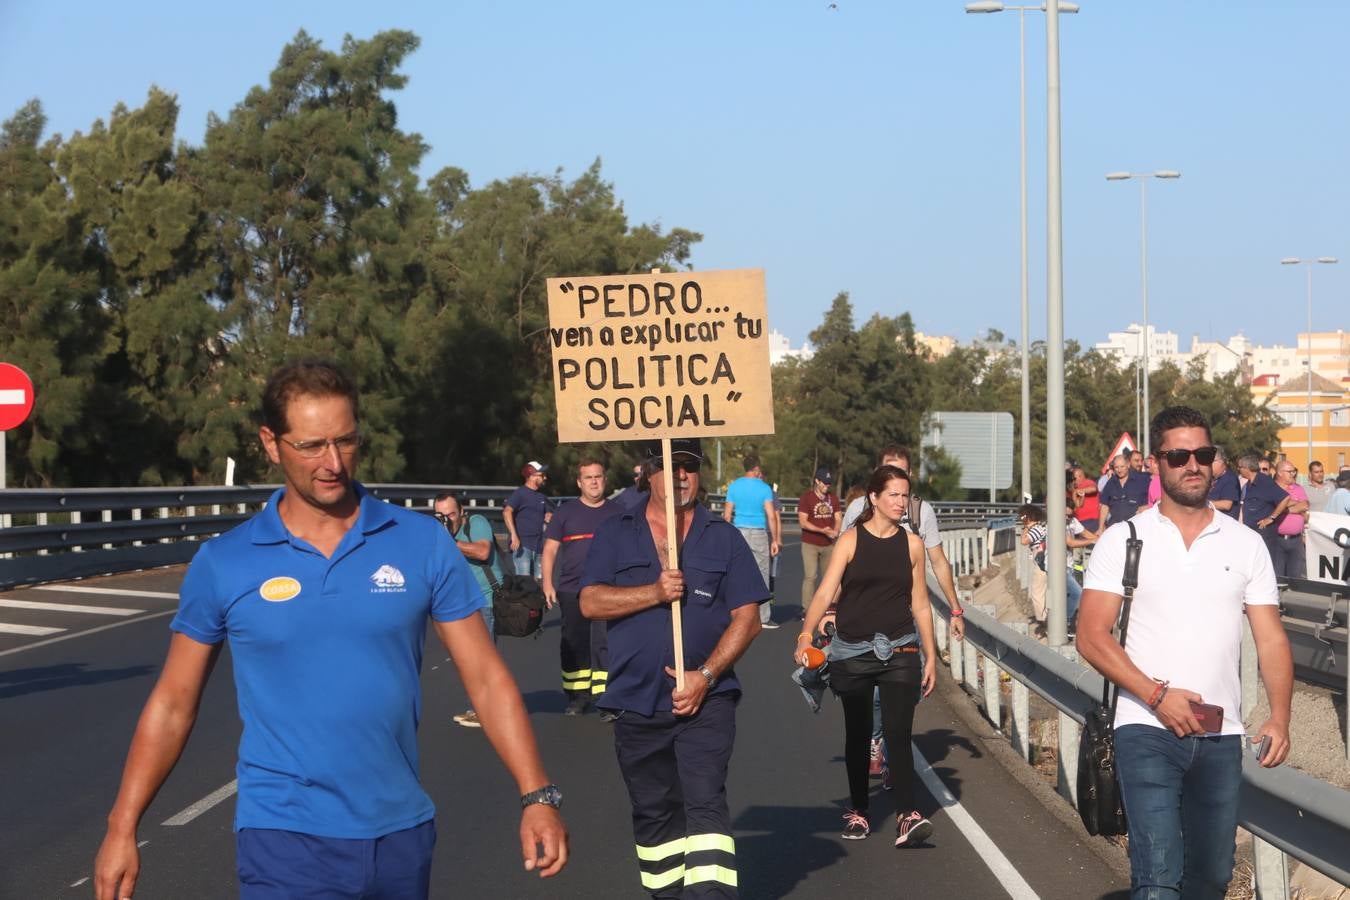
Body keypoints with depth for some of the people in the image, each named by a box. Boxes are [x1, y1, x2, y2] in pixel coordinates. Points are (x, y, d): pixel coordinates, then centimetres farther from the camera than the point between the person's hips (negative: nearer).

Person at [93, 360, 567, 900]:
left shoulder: (424, 544, -1)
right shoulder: (223, 564, -2)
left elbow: (486, 679, 1)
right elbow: (172, 704, 5)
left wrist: (537, 796, -8)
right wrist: (122, 828, 1)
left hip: (403, 832, 2)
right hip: (285, 836, -2)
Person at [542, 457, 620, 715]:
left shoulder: (616, 512, 9)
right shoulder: (566, 512, 7)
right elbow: (550, 549, 7)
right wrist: (547, 583, -2)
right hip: (572, 591, 1)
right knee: (574, 645, 4)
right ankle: (577, 698, 14)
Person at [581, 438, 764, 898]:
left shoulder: (723, 537, 4)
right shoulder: (616, 533, 7)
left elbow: (747, 617, -1)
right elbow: (590, 602, -4)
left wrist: (706, 675, -12)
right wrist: (654, 592, -17)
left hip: (706, 701, -2)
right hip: (637, 702, 2)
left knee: (705, 804, -14)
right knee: (653, 814, 12)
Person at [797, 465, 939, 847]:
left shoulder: (912, 544, 6)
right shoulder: (851, 540, -2)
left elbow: (920, 604, 11)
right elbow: (825, 591, -10)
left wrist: (930, 656, 9)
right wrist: (807, 633, -24)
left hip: (899, 650, 1)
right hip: (852, 651, 0)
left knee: (898, 732, -11)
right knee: (857, 734, 9)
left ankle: (907, 816, -17)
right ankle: (857, 812, 22)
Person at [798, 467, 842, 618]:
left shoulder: (833, 499, 12)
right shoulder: (806, 498, -4)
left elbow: (838, 518, 11)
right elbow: (803, 522, -10)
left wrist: (835, 531, -12)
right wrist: (822, 530, -21)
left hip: (829, 544, 5)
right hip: (810, 544, -5)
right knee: (810, 576, -11)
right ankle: (806, 608, -11)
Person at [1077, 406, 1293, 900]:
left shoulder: (1245, 544, 9)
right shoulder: (1124, 540, 1)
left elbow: (1271, 638, 6)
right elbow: (1091, 636, -4)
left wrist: (1279, 716, -10)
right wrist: (1157, 695, -16)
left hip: (1221, 736, 3)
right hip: (1147, 731, -3)